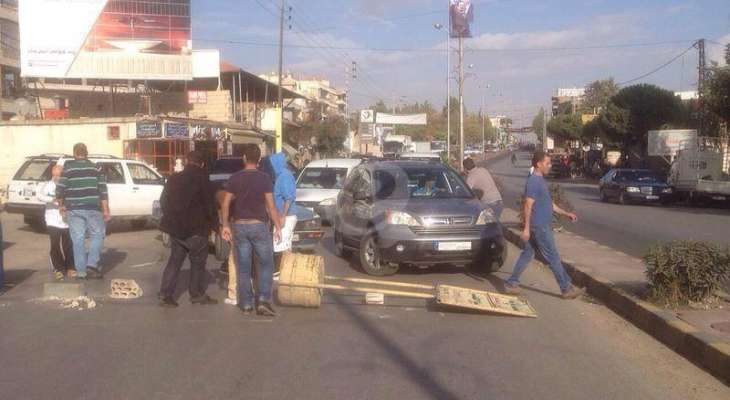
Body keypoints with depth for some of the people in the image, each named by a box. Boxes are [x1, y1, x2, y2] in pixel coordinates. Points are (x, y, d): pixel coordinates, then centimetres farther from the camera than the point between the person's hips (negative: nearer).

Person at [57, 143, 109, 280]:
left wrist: (61, 205, 14)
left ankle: (81, 271, 8)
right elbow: (103, 190, -1)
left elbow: (60, 190, -2)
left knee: (78, 240, 5)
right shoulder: (95, 168, 3)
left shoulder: (67, 169, 1)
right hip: (92, 209, 0)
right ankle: (92, 265, 0)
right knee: (97, 235, 13)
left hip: (74, 210, 0)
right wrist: (106, 210, 2)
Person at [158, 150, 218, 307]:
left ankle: (165, 295, 8)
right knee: (198, 262, 8)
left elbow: (163, 201, 16)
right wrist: (214, 222, 1)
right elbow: (209, 203, -11)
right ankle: (197, 294, 14)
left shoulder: (174, 178, 9)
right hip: (195, 228, -6)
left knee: (174, 260, 12)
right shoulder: (201, 178, -10)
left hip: (175, 228, 6)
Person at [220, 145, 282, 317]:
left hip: (239, 226, 3)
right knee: (265, 264, 8)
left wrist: (225, 225, 9)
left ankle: (246, 304, 12)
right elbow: (271, 206, -9)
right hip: (259, 225, -3)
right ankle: (263, 300, -5)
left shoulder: (235, 178, 2)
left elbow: (225, 204, 1)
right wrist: (278, 226, -2)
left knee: (243, 267, 9)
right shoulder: (264, 178, -6)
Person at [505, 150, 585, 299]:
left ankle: (511, 284, 16)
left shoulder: (541, 181, 14)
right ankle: (566, 288, 8)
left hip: (542, 226, 10)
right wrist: (526, 228, -23)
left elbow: (549, 203, 22)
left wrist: (566, 213, 19)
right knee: (553, 257, -1)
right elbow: (528, 206, -21)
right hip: (539, 227, -10)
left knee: (527, 254, 12)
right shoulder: (533, 182, -17)